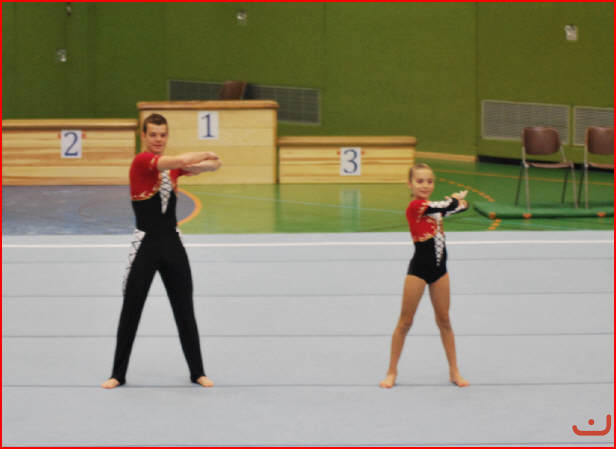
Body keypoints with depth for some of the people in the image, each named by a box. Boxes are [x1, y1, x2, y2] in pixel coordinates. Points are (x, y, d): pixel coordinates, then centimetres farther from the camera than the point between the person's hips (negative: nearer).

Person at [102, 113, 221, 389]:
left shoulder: (172, 167, 9)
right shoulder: (141, 161, -11)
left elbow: (212, 165, 7)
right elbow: (181, 160, -24)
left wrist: (205, 163, -16)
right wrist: (206, 155, -6)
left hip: (172, 243, 5)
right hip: (145, 244, -5)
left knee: (185, 309, 9)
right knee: (130, 311, 3)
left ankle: (197, 372, 18)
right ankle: (118, 374, 12)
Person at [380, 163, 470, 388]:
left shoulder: (433, 207, 8)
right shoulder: (415, 206, -16)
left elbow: (462, 206, 15)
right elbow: (450, 206, -17)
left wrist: (457, 200, -6)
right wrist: (457, 197, 4)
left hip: (439, 269, 7)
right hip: (419, 269, -7)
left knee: (444, 321, 13)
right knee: (405, 321, 3)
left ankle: (454, 371, 21)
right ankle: (392, 371, 13)